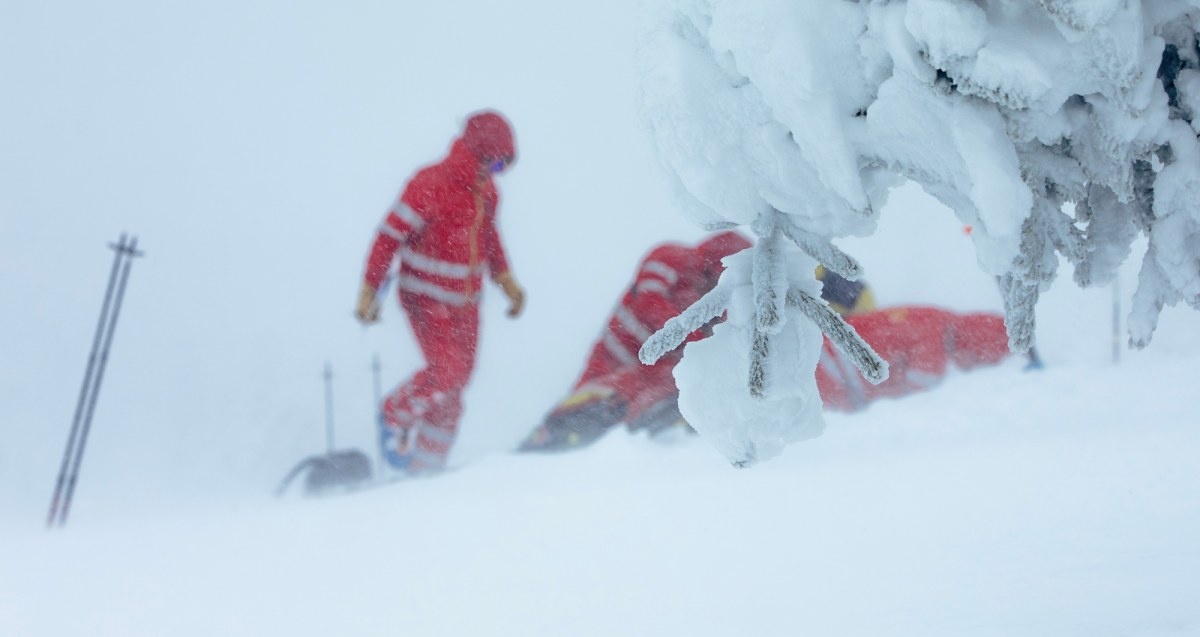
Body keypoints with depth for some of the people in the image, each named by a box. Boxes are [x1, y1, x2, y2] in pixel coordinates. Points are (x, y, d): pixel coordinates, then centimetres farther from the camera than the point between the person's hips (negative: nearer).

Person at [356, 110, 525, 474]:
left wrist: (505, 279, 17)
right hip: (427, 298, -7)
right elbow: (389, 237, -16)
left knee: (456, 381, 5)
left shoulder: (485, 190, 6)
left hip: (466, 301, 7)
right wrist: (369, 291, -17)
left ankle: (426, 466, 15)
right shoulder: (431, 185, -18)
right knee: (447, 370, -21)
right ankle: (397, 415, 7)